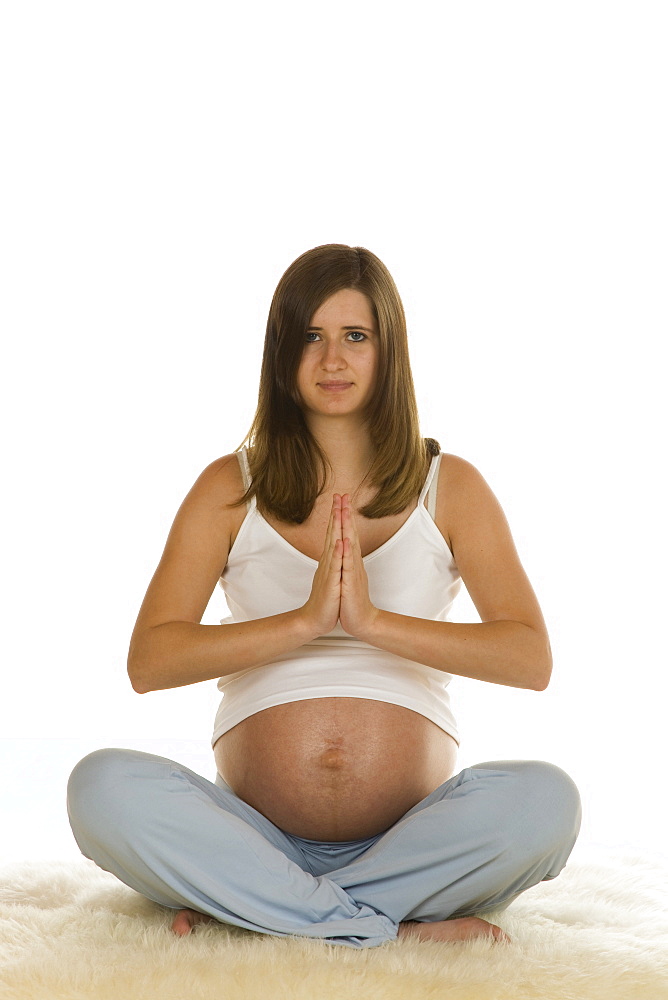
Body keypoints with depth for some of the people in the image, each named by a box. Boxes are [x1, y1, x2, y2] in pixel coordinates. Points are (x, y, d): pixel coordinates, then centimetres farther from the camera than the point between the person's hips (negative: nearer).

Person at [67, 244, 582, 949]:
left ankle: (241, 908, -17)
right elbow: (148, 661, -5)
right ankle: (396, 926, -21)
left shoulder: (451, 487, 7)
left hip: (414, 835, 1)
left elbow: (532, 660, -5)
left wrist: (372, 621, -17)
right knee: (102, 786, -27)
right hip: (258, 834, 0)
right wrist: (306, 620, -17)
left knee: (546, 799, -30)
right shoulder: (230, 488, 7)